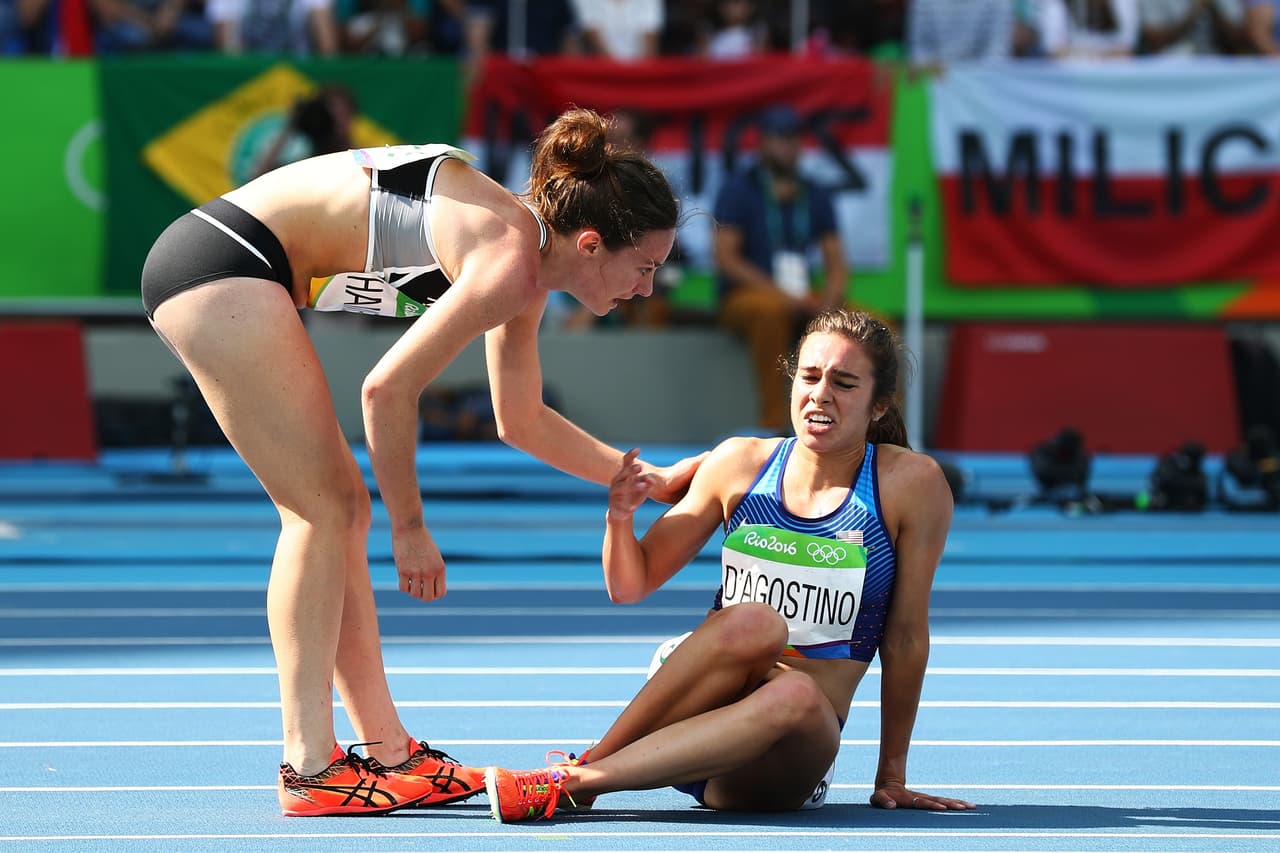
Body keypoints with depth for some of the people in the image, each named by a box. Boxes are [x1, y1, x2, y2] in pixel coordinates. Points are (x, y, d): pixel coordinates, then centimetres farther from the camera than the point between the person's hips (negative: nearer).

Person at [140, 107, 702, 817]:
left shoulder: (525, 267, 13)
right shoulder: (512, 261, -17)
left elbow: (522, 421, 27)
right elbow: (388, 389, -20)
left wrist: (653, 480, 30)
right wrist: (409, 526, -10)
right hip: (224, 258, -10)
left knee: (340, 510, 10)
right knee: (323, 508, -9)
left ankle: (388, 754, 13)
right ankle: (310, 770, -10)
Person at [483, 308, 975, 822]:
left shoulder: (912, 484, -4)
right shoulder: (740, 463, 4)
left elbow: (906, 637, 1)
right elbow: (630, 586, 9)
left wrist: (891, 778, 4)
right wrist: (620, 518, -12)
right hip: (696, 701, 1)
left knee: (797, 695, -37)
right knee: (756, 622, -31)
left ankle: (576, 780, -35)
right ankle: (587, 760, -25)